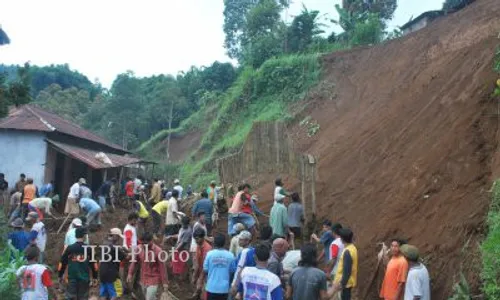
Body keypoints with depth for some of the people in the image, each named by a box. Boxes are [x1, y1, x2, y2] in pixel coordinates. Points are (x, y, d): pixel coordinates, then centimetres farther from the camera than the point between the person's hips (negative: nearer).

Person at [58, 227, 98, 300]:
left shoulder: (69, 248, -2)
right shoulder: (89, 249, -5)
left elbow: (63, 263, 4)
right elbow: (93, 264, -1)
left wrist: (60, 276, 16)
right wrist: (95, 277, 8)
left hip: (72, 278, 1)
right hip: (84, 278, -1)